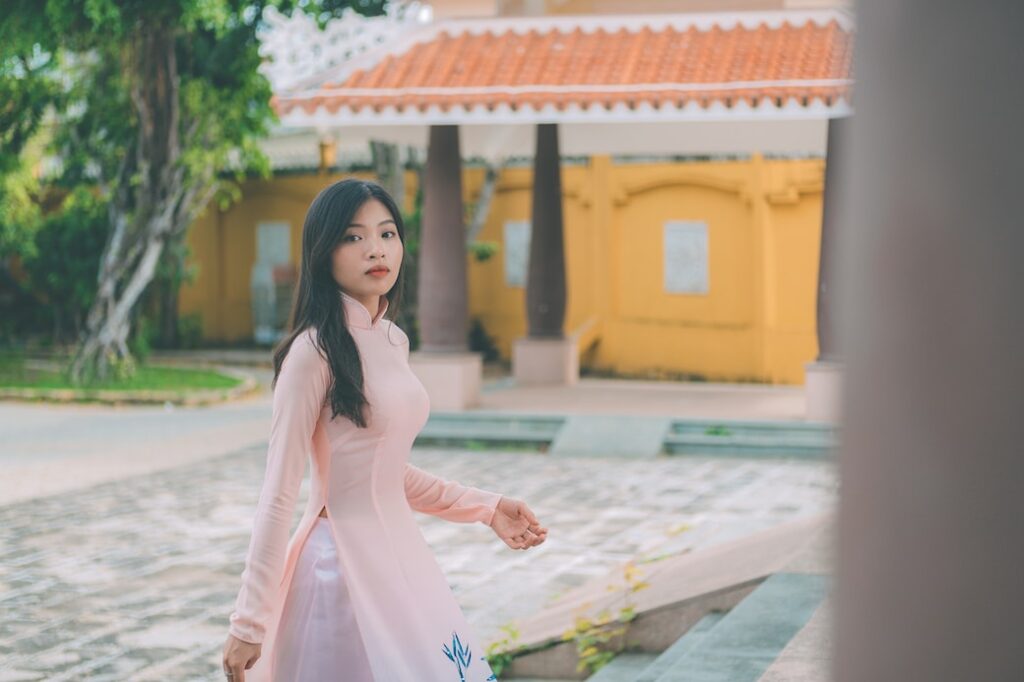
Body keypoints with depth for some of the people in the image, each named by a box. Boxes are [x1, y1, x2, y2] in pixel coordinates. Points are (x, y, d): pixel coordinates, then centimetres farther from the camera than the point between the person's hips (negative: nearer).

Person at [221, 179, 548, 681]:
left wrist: (484, 508, 16)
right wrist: (249, 622, -15)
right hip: (345, 564, -8)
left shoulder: (393, 341, 8)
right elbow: (278, 494, -15)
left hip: (402, 556, 8)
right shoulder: (315, 350, -15)